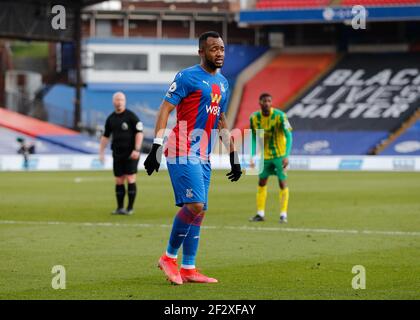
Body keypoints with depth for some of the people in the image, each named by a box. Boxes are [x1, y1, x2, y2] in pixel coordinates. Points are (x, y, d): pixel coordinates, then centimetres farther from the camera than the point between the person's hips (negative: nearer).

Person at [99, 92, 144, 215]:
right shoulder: (110, 119, 11)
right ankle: (120, 207, 12)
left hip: (130, 154, -5)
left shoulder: (131, 116, -5)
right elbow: (105, 136, 19)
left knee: (130, 179, -7)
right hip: (117, 154, 5)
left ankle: (130, 208, -2)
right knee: (119, 181, 5)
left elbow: (139, 132, -9)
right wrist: (101, 152, 12)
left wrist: (137, 149, -17)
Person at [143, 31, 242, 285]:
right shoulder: (187, 77, -7)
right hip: (182, 154, -8)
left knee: (199, 211, 5)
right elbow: (165, 109, -11)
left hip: (203, 158, 8)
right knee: (194, 206, -17)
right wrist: (156, 148, -19)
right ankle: (169, 257, -1)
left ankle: (188, 269, 10)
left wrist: (234, 157, 23)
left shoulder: (223, 83, 17)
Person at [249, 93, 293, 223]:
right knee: (261, 183, 5)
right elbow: (253, 138, 4)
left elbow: (288, 136, -19)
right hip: (265, 155, 4)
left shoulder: (279, 116, -18)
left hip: (279, 155, -4)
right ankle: (260, 214, 12)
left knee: (282, 183, -4)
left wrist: (286, 156, -28)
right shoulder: (255, 117, -6)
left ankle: (283, 214, 2)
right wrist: (252, 157, -5)